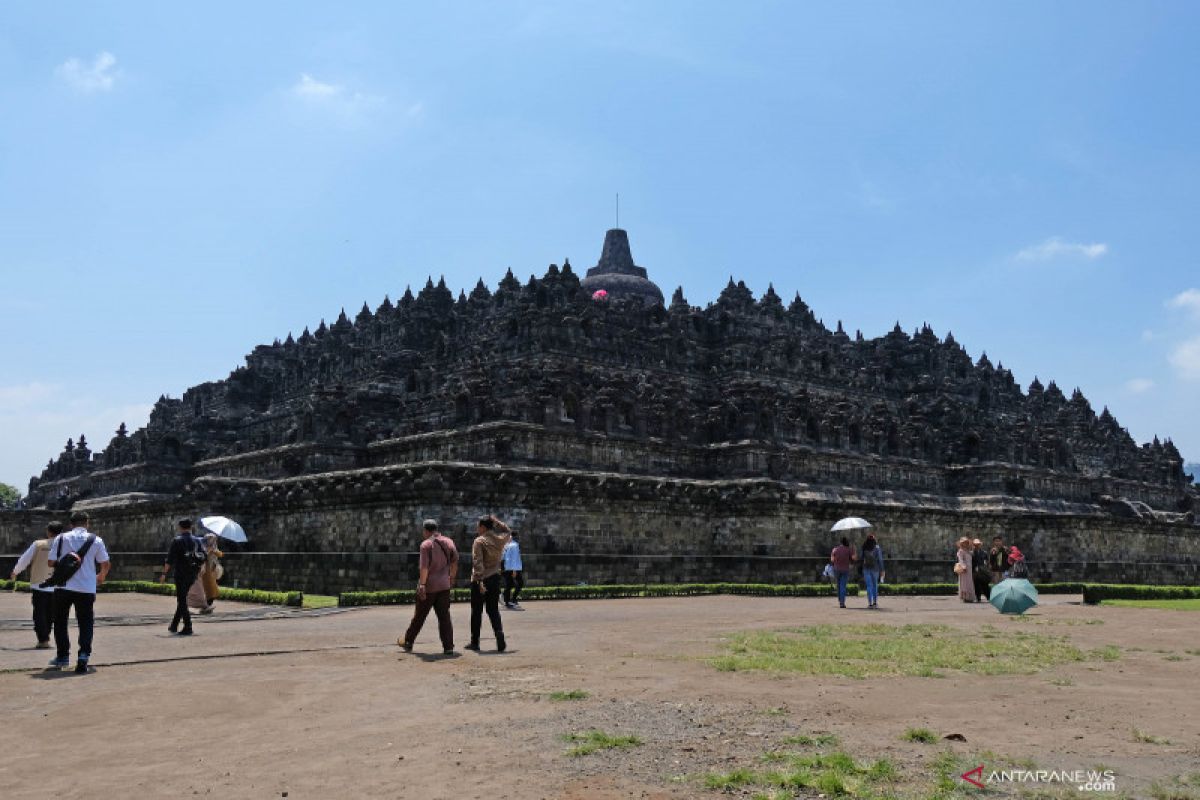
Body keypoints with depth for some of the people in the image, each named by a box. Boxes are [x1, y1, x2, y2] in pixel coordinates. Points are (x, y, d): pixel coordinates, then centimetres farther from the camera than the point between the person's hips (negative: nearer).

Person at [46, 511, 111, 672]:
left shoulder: (60, 538, 3)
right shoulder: (96, 540, 3)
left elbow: (50, 563, 2)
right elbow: (106, 564, 7)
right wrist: (101, 577, 28)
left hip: (64, 587, 0)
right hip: (87, 589, 0)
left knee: (60, 622, 18)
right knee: (85, 624, 6)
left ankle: (63, 656, 20)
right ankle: (84, 655, -11)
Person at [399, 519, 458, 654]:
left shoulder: (426, 544, -11)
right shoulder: (449, 542, 6)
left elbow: (424, 566, -20)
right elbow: (455, 562, 11)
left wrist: (422, 584, -22)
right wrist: (452, 578, 23)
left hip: (429, 586, -4)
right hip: (444, 585, 4)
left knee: (419, 616, 9)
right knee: (444, 616, 6)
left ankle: (408, 643, 23)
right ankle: (448, 647, 0)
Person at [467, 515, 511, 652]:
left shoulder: (479, 541, -12)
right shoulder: (500, 540, 4)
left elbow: (478, 562, -21)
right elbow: (508, 532, 28)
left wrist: (479, 580, -25)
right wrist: (496, 522, 19)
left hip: (480, 580, -5)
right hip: (495, 579, 5)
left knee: (476, 611, 7)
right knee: (493, 610, 12)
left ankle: (475, 642, 15)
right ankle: (500, 638, -6)